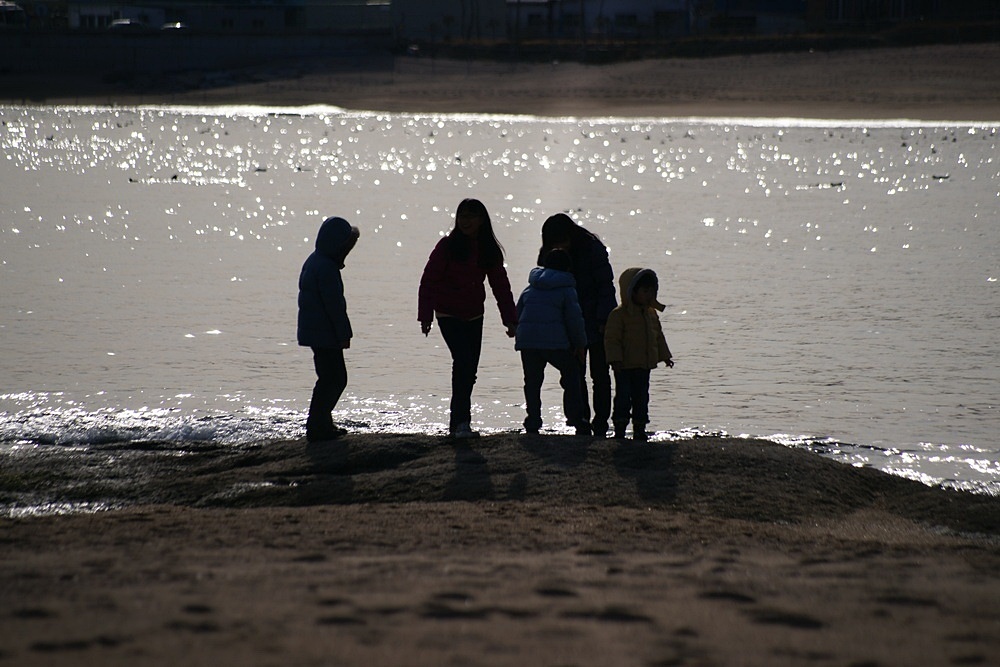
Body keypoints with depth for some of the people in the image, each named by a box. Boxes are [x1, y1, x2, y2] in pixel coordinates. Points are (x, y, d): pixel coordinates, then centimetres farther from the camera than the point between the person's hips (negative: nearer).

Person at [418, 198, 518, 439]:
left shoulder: (489, 250, 3)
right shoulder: (447, 246, -11)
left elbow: (501, 286, 8)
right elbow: (428, 281, -9)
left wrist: (510, 320, 3)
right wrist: (425, 317, -13)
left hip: (474, 316, 5)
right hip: (449, 315, -5)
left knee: (469, 370, 7)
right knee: (464, 362, -20)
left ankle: (457, 423, 18)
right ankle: (461, 421, -20)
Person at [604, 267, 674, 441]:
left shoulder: (651, 314, 11)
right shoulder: (619, 314, -12)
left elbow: (658, 336, 21)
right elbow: (612, 339, -13)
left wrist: (665, 355, 20)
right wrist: (615, 359, -20)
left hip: (644, 366, 7)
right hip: (625, 366, -7)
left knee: (641, 398, 11)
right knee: (623, 397, -8)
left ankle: (639, 430, 20)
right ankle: (619, 429, -3)